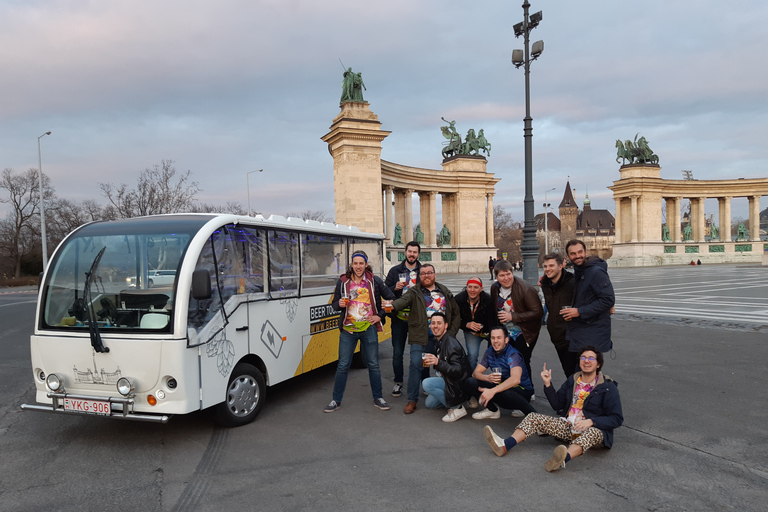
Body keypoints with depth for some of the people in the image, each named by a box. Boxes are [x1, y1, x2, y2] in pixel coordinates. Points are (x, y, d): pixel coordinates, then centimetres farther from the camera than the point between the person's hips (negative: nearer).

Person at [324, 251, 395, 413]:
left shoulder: (375, 281, 1)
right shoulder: (343, 282, 3)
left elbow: (391, 298, 8)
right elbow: (334, 303, 10)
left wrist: (380, 315, 2)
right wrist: (339, 304, -13)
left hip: (369, 328, 0)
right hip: (348, 329, 0)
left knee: (373, 365, 7)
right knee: (343, 366, 2)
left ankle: (378, 398, 21)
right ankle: (336, 400, 14)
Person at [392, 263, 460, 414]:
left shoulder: (445, 292, 12)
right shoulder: (415, 292, 1)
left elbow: (456, 314, 15)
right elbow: (404, 300, -21)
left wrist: (451, 333, 5)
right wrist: (392, 306, -44)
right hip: (420, 337, -3)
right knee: (416, 364, -13)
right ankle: (412, 400, -4)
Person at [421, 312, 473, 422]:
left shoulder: (452, 344, -25)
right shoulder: (438, 342, 5)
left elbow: (458, 371, -33)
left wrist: (438, 362, -43)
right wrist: (429, 361, 5)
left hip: (459, 383, -10)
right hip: (447, 380, 10)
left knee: (427, 383, -25)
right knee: (429, 403, 15)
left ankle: (457, 407, -15)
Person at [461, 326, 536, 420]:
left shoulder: (513, 354, -19)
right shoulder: (490, 352, 2)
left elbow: (516, 379, -36)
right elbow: (475, 373, 2)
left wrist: (492, 391, -46)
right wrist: (488, 377, -22)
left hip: (522, 391, -6)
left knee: (504, 393, -43)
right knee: (469, 382, -10)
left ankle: (533, 414, -20)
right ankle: (493, 410, -8)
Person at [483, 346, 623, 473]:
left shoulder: (608, 388, -5)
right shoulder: (572, 380, 10)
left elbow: (617, 419, -10)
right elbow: (557, 405, 14)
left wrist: (591, 421, -24)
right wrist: (548, 384, 0)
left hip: (593, 429, -5)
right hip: (568, 426, 5)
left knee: (593, 433, -40)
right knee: (534, 418, -9)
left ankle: (563, 458, -68)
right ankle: (505, 445, -30)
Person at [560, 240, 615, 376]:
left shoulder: (596, 272, -15)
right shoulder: (576, 273, 13)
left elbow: (609, 300, -22)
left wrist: (579, 311, -21)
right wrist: (570, 312, 7)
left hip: (593, 336, -9)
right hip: (575, 334, 9)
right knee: (571, 371, 16)